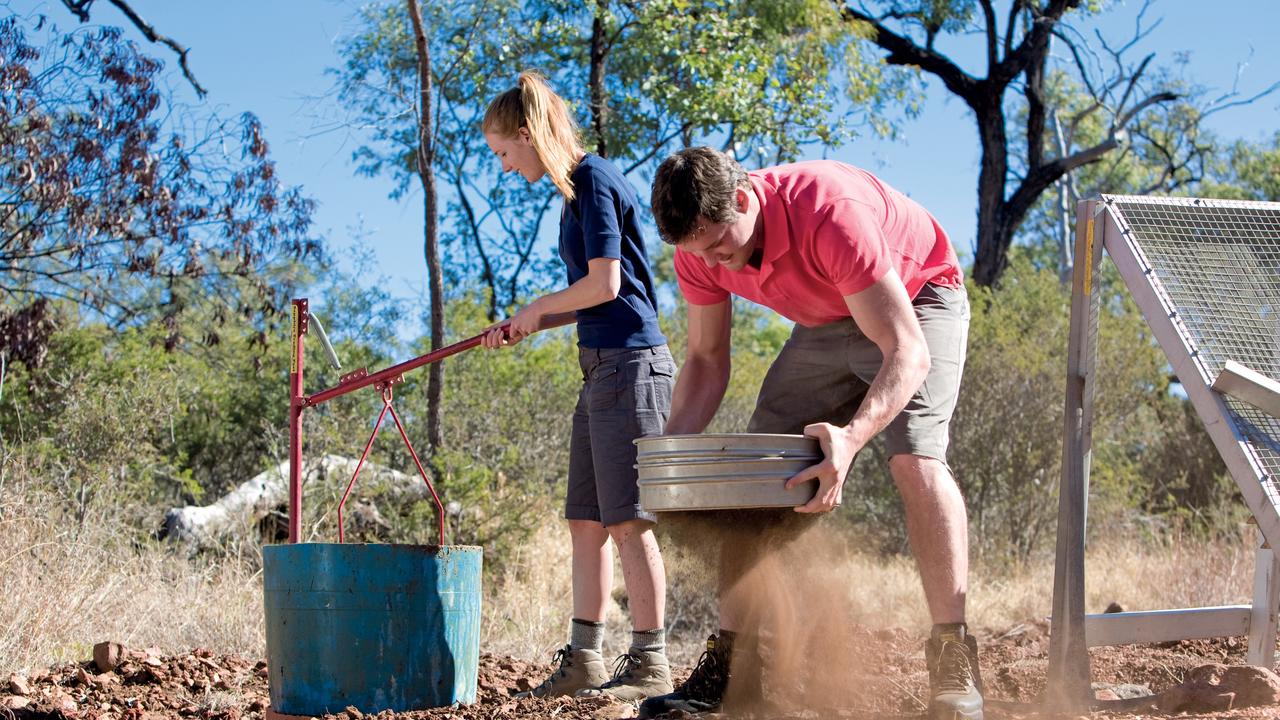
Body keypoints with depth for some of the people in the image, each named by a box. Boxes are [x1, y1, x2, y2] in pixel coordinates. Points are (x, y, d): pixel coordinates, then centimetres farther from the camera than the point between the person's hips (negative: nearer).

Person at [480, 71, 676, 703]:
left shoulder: (595, 179, -10)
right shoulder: (577, 187, 18)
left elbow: (605, 283, -17)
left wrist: (534, 309, -2)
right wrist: (524, 327, 12)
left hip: (630, 364, -10)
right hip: (602, 366, 10)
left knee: (627, 520, -7)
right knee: (586, 521, 9)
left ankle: (651, 662, -1)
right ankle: (585, 657, 14)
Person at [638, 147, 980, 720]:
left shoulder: (832, 213, -40)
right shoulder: (699, 248, -20)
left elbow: (907, 352, -41)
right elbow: (706, 359, -5)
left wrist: (853, 436, -58)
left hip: (917, 300, -6)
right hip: (825, 324, 6)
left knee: (915, 459, -28)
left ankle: (953, 665, -25)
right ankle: (726, 666, 1)